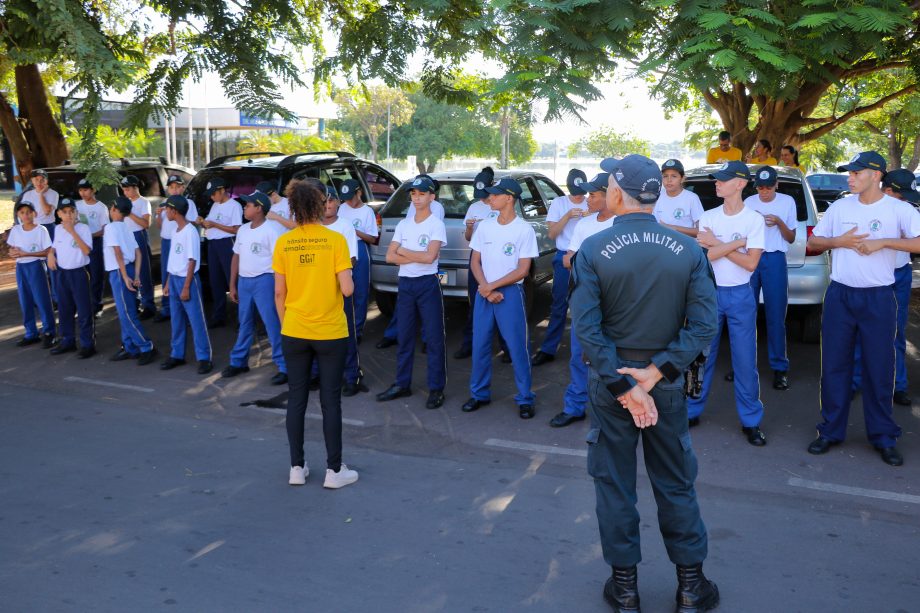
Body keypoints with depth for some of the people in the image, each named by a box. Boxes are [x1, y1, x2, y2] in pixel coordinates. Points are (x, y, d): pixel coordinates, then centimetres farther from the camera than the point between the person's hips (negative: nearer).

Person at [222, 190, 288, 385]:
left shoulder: (272, 229, -11)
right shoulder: (243, 230, 12)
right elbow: (236, 257, 18)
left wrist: (278, 286, -18)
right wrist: (233, 285, 15)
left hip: (264, 281, -7)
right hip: (244, 281, 7)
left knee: (273, 325, -5)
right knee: (244, 324, 16)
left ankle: (284, 367, 0)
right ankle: (238, 362, 28)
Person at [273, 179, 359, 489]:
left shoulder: (283, 243, -3)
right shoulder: (335, 240, -11)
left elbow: (279, 293, 1)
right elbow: (347, 289, -15)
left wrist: (285, 323, 14)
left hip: (294, 333, 3)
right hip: (330, 333, -2)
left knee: (297, 399, 12)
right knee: (330, 400, 6)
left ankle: (297, 467, 19)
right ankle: (334, 471, 13)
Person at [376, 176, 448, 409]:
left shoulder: (437, 224, -6)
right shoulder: (403, 224, 9)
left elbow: (429, 257, -19)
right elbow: (390, 256, 2)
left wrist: (403, 252, -6)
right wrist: (416, 257, -11)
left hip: (428, 284, -5)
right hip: (405, 284, 5)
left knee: (434, 337, -1)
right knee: (404, 337, 12)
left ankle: (436, 389, 5)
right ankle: (402, 384, 22)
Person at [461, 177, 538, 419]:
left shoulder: (524, 229, -7)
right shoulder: (484, 226, 7)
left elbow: (522, 270, -10)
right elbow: (475, 261, 8)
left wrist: (492, 286, -12)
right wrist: (485, 289, -7)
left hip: (510, 293, -4)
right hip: (483, 292, 4)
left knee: (517, 347, -3)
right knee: (480, 345, 8)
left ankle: (525, 399, 8)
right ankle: (479, 394, 21)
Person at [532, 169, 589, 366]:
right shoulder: (559, 203, 4)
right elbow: (552, 233, -2)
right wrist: (568, 216, -15)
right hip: (564, 257, -1)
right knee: (559, 305, 1)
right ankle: (548, 349, 7)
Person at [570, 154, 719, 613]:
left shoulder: (593, 250, -13)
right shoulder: (688, 250, -6)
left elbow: (586, 329, -19)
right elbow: (704, 325, -13)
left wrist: (623, 387, -16)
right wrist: (655, 373, -14)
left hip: (610, 377, -2)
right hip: (666, 381, 2)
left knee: (614, 483, 12)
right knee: (675, 484, 15)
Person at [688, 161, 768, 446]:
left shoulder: (754, 219, -5)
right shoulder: (708, 217, 2)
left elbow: (751, 263, -13)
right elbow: (705, 255, -11)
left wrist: (716, 244, -13)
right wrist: (736, 243, -15)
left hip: (740, 295, -2)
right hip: (709, 292, 2)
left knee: (745, 361, 2)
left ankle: (751, 421, 14)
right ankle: (692, 411, 22)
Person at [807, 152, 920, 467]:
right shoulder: (839, 207, 4)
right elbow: (812, 242, 11)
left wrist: (882, 242, -21)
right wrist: (839, 241, -6)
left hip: (878, 299, -2)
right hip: (840, 296, 3)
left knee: (879, 370, 5)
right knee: (834, 366, 7)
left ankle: (884, 438, 19)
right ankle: (831, 431, 20)